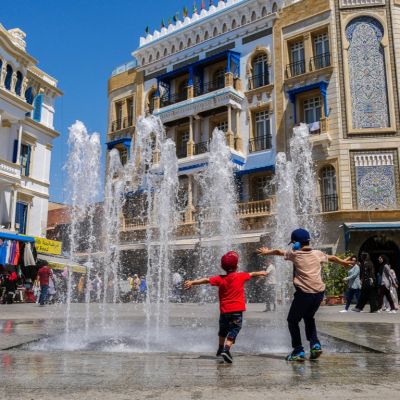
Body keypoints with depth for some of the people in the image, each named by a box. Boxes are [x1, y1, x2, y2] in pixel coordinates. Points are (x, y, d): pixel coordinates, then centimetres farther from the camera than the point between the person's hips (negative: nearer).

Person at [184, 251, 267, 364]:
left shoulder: (220, 279, -4)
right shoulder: (241, 276, 0)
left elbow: (206, 280, -15)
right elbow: (252, 274, 19)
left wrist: (192, 282, -15)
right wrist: (260, 273, 38)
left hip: (224, 310, 2)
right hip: (237, 310, -2)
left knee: (223, 330, 23)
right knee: (234, 330, -3)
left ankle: (220, 349, 37)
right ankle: (226, 349, -23)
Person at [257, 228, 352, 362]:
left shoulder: (295, 254, -1)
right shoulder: (317, 254, 11)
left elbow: (278, 252, 14)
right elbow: (332, 257, 29)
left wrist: (266, 252, 32)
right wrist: (343, 262, 48)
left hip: (304, 293, -5)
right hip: (319, 292, 5)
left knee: (293, 321, 10)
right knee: (309, 317, 27)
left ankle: (298, 352, 8)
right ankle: (315, 345, 15)